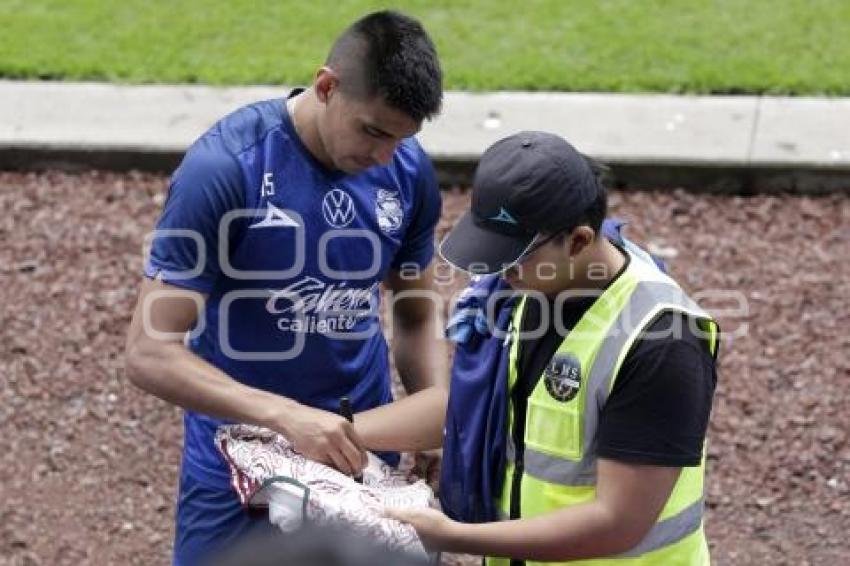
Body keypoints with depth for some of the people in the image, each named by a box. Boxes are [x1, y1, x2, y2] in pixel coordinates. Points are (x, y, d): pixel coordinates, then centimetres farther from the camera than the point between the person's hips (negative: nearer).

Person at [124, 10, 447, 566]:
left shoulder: (410, 172, -7)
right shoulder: (223, 167, -21)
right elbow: (150, 352, -22)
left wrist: (442, 422, -9)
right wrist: (286, 415, -33)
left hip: (361, 447, 4)